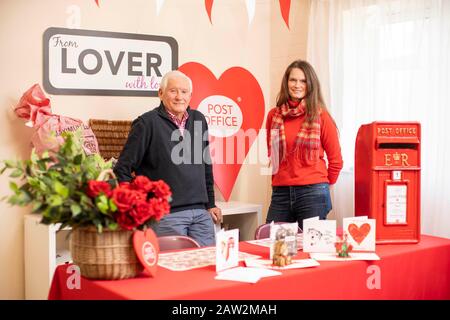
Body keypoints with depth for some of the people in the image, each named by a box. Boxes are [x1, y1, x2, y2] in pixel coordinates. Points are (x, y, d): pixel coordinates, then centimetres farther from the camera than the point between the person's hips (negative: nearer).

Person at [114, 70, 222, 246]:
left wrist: (210, 204, 19)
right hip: (166, 215, -6)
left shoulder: (198, 120, 12)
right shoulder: (147, 123, -6)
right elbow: (123, 168, -7)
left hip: (201, 213, 6)